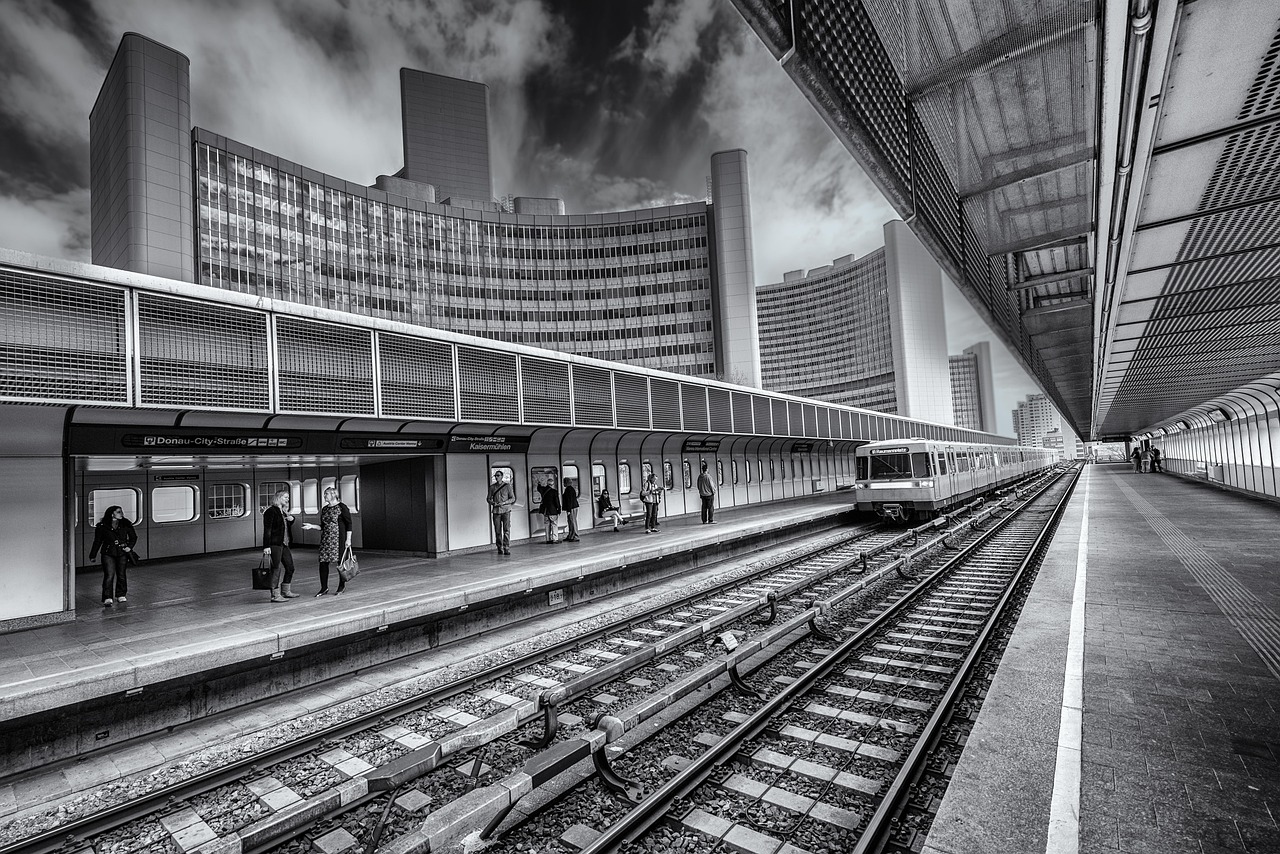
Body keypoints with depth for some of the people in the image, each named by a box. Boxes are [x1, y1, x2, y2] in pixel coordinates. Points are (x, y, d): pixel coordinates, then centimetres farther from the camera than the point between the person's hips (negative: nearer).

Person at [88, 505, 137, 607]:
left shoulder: (126, 524, 4)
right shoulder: (102, 526, -2)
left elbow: (133, 537, 13)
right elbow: (97, 541, 6)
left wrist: (130, 547, -3)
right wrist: (93, 555, 8)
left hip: (122, 553, 2)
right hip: (108, 554, -2)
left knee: (122, 575, 9)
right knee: (109, 575, -11)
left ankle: (121, 595, 22)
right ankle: (108, 598, -8)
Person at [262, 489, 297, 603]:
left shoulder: (283, 512, 16)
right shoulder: (271, 511, -10)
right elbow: (267, 530, -16)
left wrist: (291, 519, 6)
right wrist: (266, 546, -21)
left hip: (284, 544, 9)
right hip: (274, 544, -9)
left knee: (290, 567, 13)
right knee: (276, 569, -4)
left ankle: (286, 591, 26)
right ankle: (275, 595, 3)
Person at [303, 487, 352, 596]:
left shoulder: (342, 507, -7)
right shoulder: (324, 509, 13)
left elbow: (349, 524, -8)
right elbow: (323, 526, 17)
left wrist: (348, 539, -12)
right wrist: (311, 526, 3)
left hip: (338, 539, -6)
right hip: (325, 540, 6)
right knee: (323, 562, 2)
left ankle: (342, 585, 16)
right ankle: (324, 587, 13)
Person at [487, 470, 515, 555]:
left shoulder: (507, 486, 2)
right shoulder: (492, 487, 9)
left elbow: (513, 498, 2)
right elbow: (489, 499, 14)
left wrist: (504, 502, -12)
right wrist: (493, 503, -7)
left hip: (506, 510, -2)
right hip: (496, 511, 2)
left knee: (506, 530, -9)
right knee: (497, 531, 3)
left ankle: (507, 548, -7)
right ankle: (500, 549, 13)